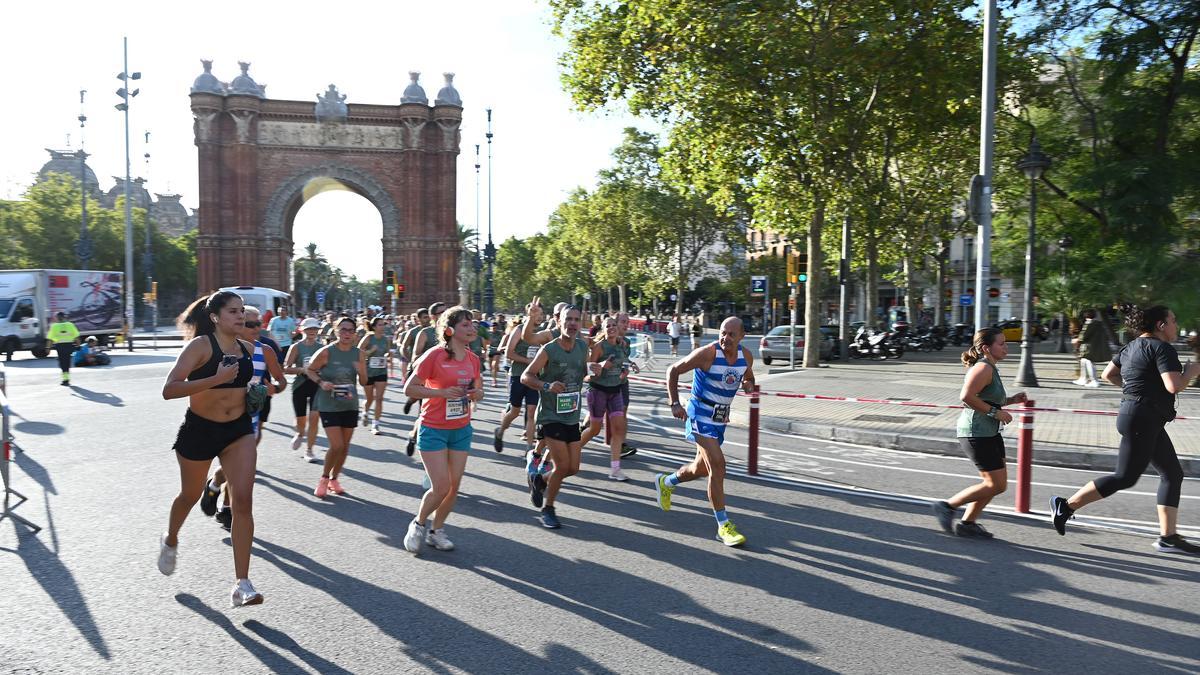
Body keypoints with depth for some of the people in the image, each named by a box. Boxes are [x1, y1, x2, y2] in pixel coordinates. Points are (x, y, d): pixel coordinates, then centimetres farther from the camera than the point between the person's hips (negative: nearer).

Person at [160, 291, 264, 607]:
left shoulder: (248, 348, 1)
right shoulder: (200, 345, -15)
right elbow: (169, 390, -24)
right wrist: (215, 379, -31)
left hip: (239, 430, 3)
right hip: (199, 429, -3)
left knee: (243, 501, -11)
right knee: (190, 495, 20)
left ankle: (242, 584, -9)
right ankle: (170, 541, 54)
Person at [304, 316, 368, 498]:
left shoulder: (358, 354, -1)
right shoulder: (326, 352, -12)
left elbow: (364, 382, 4)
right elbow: (309, 370, -1)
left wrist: (361, 371, -17)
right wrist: (321, 382, -17)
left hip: (350, 405, 4)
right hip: (329, 406, -4)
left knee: (345, 446, 11)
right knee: (336, 446, -10)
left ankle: (334, 479, 31)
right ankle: (324, 478, 15)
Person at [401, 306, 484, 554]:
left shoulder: (473, 358, 2)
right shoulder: (434, 355, -15)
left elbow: (478, 389, 17)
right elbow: (409, 388, -14)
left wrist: (477, 394, -7)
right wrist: (443, 392, -23)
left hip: (461, 430, 6)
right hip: (433, 429, -6)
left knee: (454, 487, 8)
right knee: (441, 488, -7)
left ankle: (436, 531, 29)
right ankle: (418, 525, 21)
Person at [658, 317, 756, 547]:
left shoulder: (746, 356, -2)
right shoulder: (708, 353, -19)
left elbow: (748, 377, 19)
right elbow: (673, 370, -11)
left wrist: (749, 385, -6)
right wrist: (675, 403, -16)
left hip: (721, 417, 7)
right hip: (701, 415, -7)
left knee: (702, 469, 17)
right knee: (718, 465, -17)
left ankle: (665, 482, 46)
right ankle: (723, 525, -6)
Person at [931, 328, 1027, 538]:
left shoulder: (991, 368, 15)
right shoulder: (983, 368, -17)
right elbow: (967, 396, -29)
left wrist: (1011, 400, 13)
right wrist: (995, 412, -23)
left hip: (989, 432, 11)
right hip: (976, 433, -11)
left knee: (999, 483, 13)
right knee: (996, 485, -6)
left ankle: (967, 523, 21)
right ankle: (947, 506, 5)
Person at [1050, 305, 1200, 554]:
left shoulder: (1132, 346, 13)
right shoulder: (1163, 348, -13)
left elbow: (1108, 374, 18)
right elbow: (1174, 386, -22)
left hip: (1148, 422, 10)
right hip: (1143, 420, -10)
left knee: (1173, 474, 12)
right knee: (1125, 477, -4)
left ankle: (1168, 537, 14)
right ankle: (1067, 506, 0)